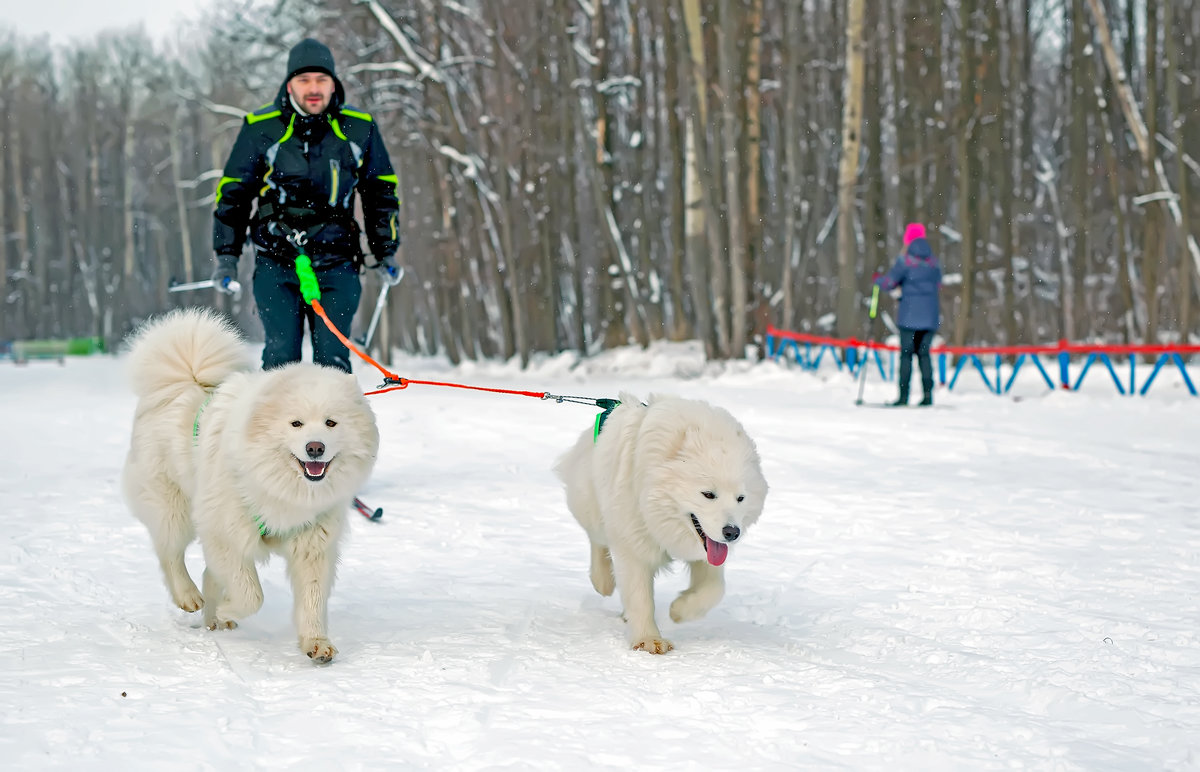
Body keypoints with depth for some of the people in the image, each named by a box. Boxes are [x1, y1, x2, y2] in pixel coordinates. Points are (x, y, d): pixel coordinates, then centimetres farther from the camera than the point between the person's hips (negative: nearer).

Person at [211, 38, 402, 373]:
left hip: (336, 263, 1)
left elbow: (381, 191, 18)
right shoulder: (261, 128, 0)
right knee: (281, 355, -9)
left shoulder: (359, 129, 5)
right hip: (276, 261, -1)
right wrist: (226, 256, 6)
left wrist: (386, 252, 15)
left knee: (332, 357, -7)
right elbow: (233, 192, 10)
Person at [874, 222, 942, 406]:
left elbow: (888, 282, -8)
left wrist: (877, 280, 14)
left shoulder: (905, 260, -8)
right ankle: (928, 394, 3)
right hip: (930, 315, 4)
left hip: (910, 315, -4)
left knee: (906, 353, -1)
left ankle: (904, 396, -4)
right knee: (924, 353, 10)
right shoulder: (933, 260, 6)